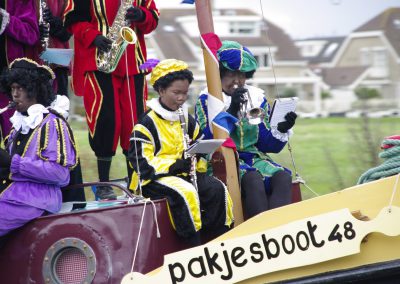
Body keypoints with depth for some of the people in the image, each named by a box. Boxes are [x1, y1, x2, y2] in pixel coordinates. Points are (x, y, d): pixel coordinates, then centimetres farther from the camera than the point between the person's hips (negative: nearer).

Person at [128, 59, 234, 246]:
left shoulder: (188, 120, 14)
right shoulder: (147, 123, -9)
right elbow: (140, 161, -16)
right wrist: (173, 167, -23)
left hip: (184, 174, 7)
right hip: (155, 178, -7)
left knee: (217, 189, -17)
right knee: (185, 192, -35)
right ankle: (194, 244, -30)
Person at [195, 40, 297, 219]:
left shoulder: (256, 97, 16)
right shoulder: (207, 99, 4)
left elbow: (266, 144, 13)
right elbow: (209, 140, -12)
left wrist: (282, 130, -7)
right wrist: (231, 110, -19)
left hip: (253, 156, 4)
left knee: (283, 177, -29)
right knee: (253, 178, -37)